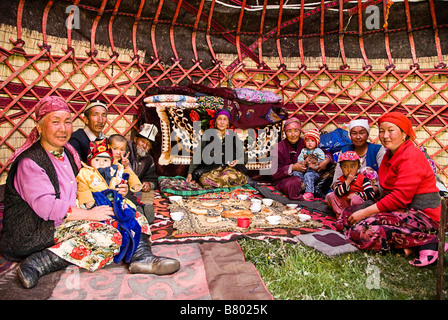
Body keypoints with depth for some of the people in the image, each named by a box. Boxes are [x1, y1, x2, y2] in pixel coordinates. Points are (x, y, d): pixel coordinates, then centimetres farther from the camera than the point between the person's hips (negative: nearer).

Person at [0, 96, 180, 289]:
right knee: (107, 238, -30)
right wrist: (89, 214, -20)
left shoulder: (68, 153, 16)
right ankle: (38, 264, -24)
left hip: (68, 220, 8)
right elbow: (45, 206, -19)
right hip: (35, 231, -8)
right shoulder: (29, 161, -9)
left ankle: (141, 257, -23)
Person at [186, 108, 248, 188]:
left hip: (229, 168, 0)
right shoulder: (208, 135, 6)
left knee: (232, 175, -33)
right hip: (210, 169, 0)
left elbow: (244, 157, 12)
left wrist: (237, 161, -11)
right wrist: (190, 173, 1)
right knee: (204, 179, -32)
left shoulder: (232, 136, 8)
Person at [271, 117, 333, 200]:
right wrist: (292, 168, -21)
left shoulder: (304, 144, 5)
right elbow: (274, 172, -11)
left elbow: (325, 153, 15)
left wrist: (326, 160, -9)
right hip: (284, 179, -4)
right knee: (294, 183, -36)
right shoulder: (279, 147, -6)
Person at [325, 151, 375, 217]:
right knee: (330, 196, -11)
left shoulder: (363, 179, -2)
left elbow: (371, 194, -9)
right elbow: (337, 193, -14)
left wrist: (356, 194, -13)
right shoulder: (340, 180, 5)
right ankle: (340, 213, -18)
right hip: (344, 203, 4)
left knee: (355, 198, -36)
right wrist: (348, 181, -15)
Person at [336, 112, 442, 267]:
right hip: (403, 211, 10)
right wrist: (364, 209, 3)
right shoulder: (390, 155, 13)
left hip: (422, 216, -10)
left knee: (364, 229, -26)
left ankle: (422, 243, -13)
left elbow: (400, 197, -23)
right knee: (348, 215, 2)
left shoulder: (411, 157, -16)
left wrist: (366, 212, -20)